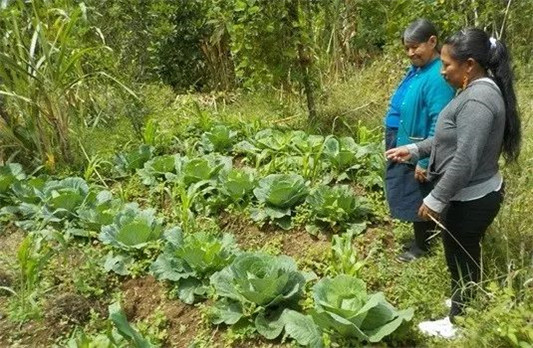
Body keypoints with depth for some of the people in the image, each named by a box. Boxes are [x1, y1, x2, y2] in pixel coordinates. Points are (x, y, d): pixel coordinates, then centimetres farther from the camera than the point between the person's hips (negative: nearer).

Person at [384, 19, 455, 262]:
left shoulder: (437, 77, -23)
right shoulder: (416, 69, 4)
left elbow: (439, 126, -24)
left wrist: (424, 162, -22)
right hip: (403, 148, 8)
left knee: (417, 200, 9)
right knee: (409, 198, 21)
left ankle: (421, 246, 30)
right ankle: (421, 239, 40)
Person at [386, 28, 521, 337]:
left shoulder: (477, 100, -27)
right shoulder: (479, 90, 6)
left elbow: (464, 161, -29)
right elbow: (451, 139, 13)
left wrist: (435, 199, -22)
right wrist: (414, 149, 7)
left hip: (471, 200, -9)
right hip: (472, 195, 9)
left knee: (461, 260, 9)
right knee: (465, 257, 25)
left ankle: (458, 323, 30)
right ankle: (466, 303, 46)